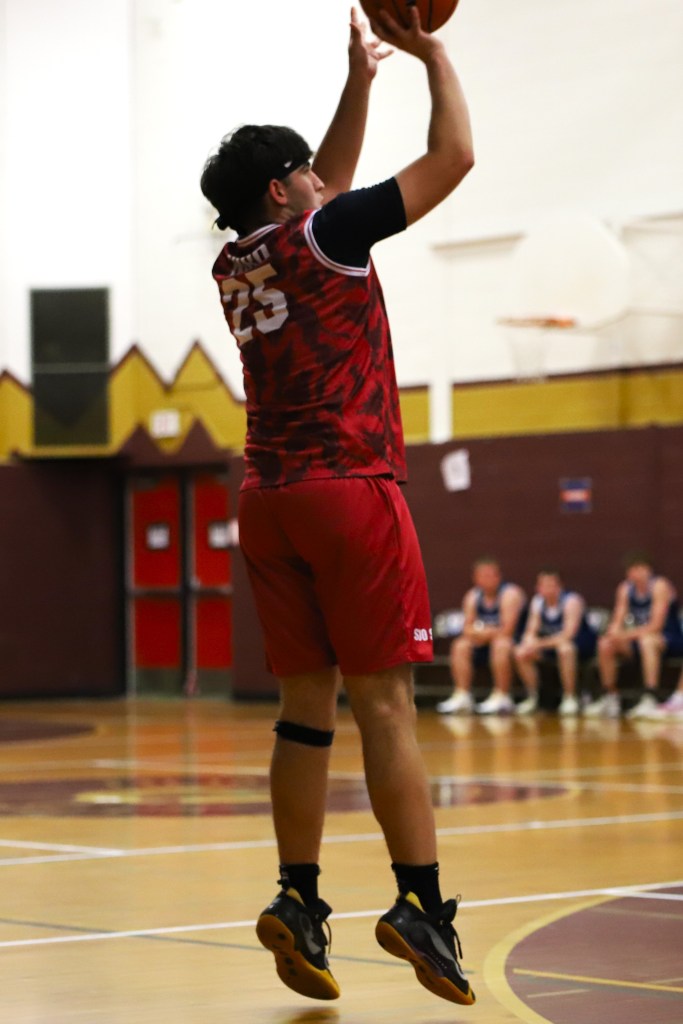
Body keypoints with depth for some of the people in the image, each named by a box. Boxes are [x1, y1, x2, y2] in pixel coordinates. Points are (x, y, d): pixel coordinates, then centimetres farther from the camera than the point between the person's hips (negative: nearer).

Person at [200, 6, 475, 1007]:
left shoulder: (237, 265, 15)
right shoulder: (319, 237, -5)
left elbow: (331, 187, 32)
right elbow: (453, 156, -1)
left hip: (269, 498, 7)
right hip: (350, 486, -7)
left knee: (307, 705, 8)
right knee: (386, 702, -8)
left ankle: (299, 900, 4)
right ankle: (423, 905, -10)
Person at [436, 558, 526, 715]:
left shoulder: (509, 594, -15)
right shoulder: (473, 596, 5)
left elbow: (506, 630, -22)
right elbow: (468, 629, 1)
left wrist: (483, 633, -14)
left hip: (514, 643, -7)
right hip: (485, 644, 7)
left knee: (500, 644, -37)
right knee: (460, 646, -13)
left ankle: (501, 698, -33)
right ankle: (462, 696, -18)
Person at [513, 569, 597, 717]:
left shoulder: (571, 601, -21)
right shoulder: (538, 602, -2)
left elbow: (568, 634, -30)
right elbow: (531, 631, 0)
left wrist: (541, 643, -35)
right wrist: (529, 642, -25)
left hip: (582, 645, -7)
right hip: (552, 644, 7)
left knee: (564, 648, -41)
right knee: (521, 653, -13)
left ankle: (570, 698, -31)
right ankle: (532, 697, 0)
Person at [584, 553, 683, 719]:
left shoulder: (659, 586, -17)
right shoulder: (626, 588, 3)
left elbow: (655, 626, -24)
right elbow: (617, 623, 2)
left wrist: (627, 634, -28)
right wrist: (614, 632, -22)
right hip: (640, 638, 7)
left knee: (647, 641, -38)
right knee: (605, 644, -7)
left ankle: (650, 699, -45)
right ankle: (609, 700, 0)